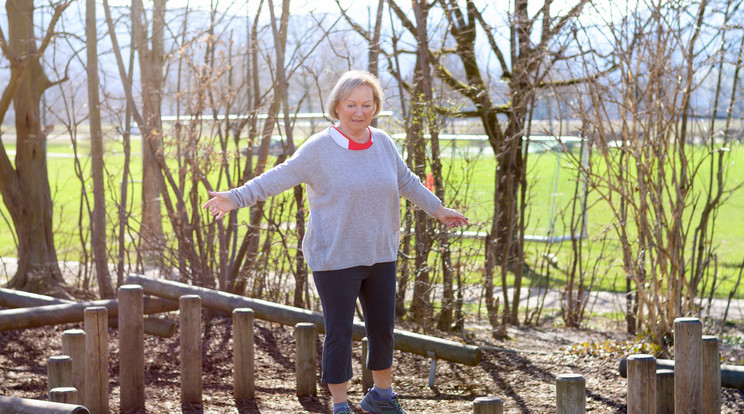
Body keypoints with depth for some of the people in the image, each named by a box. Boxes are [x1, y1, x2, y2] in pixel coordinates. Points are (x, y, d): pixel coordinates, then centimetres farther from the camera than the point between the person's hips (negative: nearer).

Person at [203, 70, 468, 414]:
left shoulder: (382, 143, 4)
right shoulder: (319, 148, -12)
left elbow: (405, 181, 19)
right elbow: (277, 178, -14)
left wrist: (437, 209, 26)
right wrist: (235, 198, -24)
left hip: (379, 255, 5)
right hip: (335, 258, -5)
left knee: (382, 327, 15)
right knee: (339, 333, -3)